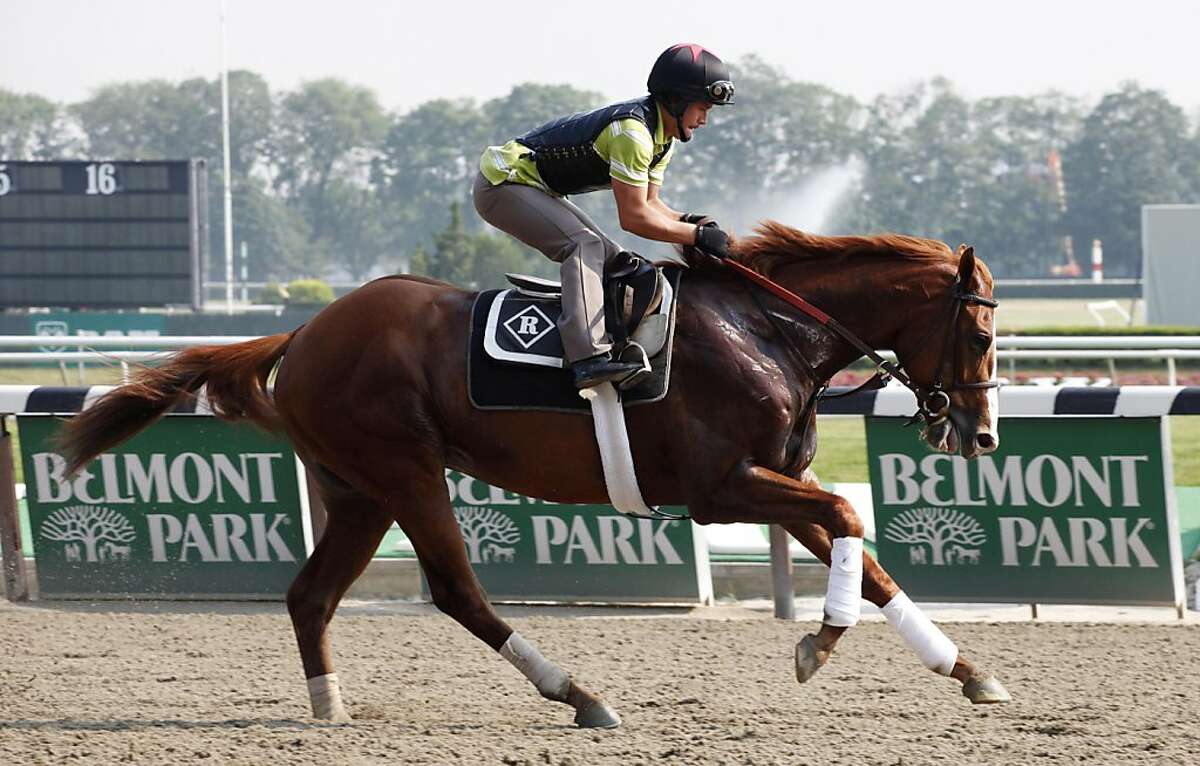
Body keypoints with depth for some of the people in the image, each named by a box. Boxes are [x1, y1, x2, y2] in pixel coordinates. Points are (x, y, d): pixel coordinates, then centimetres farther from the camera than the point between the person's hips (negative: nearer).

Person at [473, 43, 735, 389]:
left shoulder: (664, 136, 6)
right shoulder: (633, 131, -27)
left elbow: (650, 203, 9)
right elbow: (633, 217, -27)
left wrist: (687, 219, -10)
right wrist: (697, 235, -21)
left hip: (534, 188, 11)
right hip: (503, 182, -11)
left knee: (609, 257, 9)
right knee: (584, 244, -26)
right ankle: (590, 357, -40)